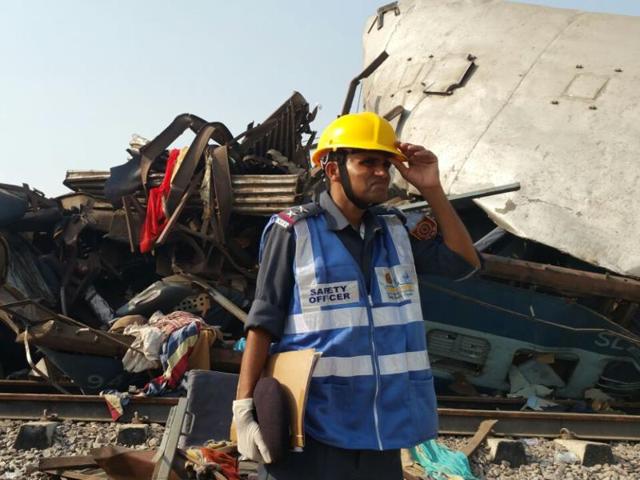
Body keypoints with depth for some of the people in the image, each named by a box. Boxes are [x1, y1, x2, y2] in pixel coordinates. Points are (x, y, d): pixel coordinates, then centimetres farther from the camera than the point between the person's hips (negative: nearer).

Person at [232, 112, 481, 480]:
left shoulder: (395, 230, 10)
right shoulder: (294, 231, -6)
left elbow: (464, 262, 9)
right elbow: (265, 321, -6)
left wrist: (432, 190, 1)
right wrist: (244, 407, -12)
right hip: (311, 428, -5)